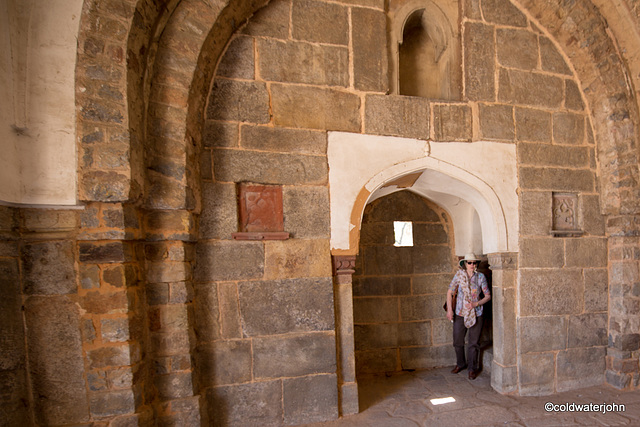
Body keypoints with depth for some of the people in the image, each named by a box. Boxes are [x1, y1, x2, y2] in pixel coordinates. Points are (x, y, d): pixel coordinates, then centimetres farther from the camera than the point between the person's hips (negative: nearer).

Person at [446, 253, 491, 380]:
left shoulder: (480, 277, -4)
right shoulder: (459, 275, -4)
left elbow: (488, 296, 1)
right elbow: (450, 292, 1)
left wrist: (476, 304, -14)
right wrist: (449, 309, -4)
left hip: (476, 313, -1)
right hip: (460, 313, 1)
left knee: (474, 343, 7)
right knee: (457, 341, 11)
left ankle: (472, 368, 26)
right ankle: (460, 364, 34)